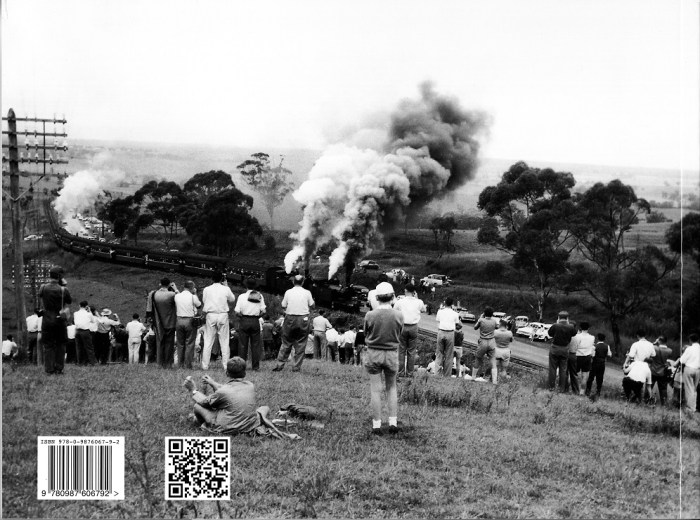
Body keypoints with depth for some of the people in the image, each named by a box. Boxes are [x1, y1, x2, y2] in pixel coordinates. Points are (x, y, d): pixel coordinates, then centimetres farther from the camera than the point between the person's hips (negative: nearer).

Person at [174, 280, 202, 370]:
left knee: (180, 344, 11)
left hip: (179, 320, 4)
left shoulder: (177, 296, 2)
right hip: (189, 321, -4)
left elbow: (175, 308, 13)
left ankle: (180, 364, 13)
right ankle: (188, 365, -2)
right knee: (189, 344, 1)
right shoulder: (193, 297, -8)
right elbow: (199, 305, 6)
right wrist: (195, 294, 10)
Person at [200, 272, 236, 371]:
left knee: (208, 341, 5)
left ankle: (205, 365, 3)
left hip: (210, 315, 1)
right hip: (223, 315, -1)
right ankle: (226, 365, 2)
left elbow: (203, 302, 4)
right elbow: (232, 299, 12)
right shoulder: (226, 289, -2)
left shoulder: (206, 289, -1)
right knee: (224, 342, 4)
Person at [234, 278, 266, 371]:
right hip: (255, 321, 2)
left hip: (244, 321, -2)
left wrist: (241, 316, 11)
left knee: (243, 344, 4)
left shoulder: (242, 296, -6)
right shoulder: (259, 296, 0)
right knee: (255, 344, 6)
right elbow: (263, 311, -2)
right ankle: (255, 366, 7)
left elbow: (237, 312, -9)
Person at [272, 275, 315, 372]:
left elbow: (283, 306, 3)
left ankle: (279, 365, 5)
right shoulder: (307, 293, -1)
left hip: (290, 318, 1)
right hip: (303, 319, -1)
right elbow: (312, 305, 6)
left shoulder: (288, 292, 0)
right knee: (300, 344, 5)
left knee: (286, 343, 7)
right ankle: (297, 367, 4)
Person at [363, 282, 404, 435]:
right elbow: (399, 335, 1)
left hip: (373, 353, -1)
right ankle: (393, 422, 13)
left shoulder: (370, 315, -14)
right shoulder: (398, 315, -12)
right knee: (391, 388, 17)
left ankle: (377, 425, 9)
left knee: (375, 390, 6)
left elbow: (366, 335, -1)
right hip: (392, 353, 1)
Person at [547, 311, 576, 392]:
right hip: (565, 350, 1)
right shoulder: (570, 327, -12)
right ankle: (562, 388, 13)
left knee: (553, 368, 11)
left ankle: (551, 386, 15)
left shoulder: (555, 326, -16)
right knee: (563, 370, 10)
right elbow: (574, 333, 7)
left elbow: (549, 333, 0)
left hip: (554, 349, -1)